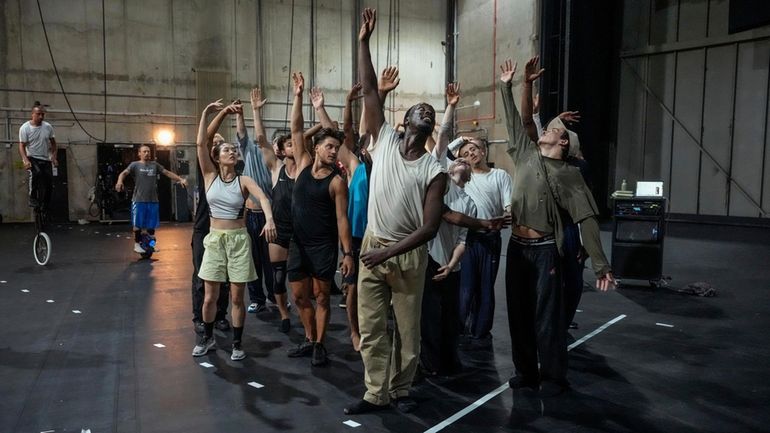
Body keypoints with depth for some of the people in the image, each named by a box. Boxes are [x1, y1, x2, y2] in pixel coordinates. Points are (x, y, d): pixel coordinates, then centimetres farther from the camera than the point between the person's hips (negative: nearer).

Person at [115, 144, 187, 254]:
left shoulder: (155, 164, 11)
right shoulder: (135, 165, 0)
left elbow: (168, 173, 10)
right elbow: (124, 173, -13)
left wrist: (180, 179, 0)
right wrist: (120, 181, -34)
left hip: (153, 200, 4)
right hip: (139, 200, -3)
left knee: (152, 224, 9)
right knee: (138, 224, 1)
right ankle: (137, 244, 14)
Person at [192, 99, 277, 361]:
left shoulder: (244, 180, -4)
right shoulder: (210, 175, 1)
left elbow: (263, 197, -23)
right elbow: (201, 143, -9)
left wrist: (269, 218, -43)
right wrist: (207, 112, -15)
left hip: (239, 239, -1)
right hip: (215, 239, 1)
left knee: (237, 297, 4)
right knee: (210, 296, 8)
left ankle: (237, 344, 19)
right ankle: (207, 338, 30)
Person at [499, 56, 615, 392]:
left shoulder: (569, 175, -3)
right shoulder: (527, 155, 10)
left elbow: (587, 221, -9)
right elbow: (521, 120, 11)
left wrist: (601, 265, -15)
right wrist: (511, 86, 3)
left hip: (544, 250, -5)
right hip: (516, 246, 5)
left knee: (547, 317, 2)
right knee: (519, 314, 10)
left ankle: (554, 376, 17)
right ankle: (526, 372, 24)